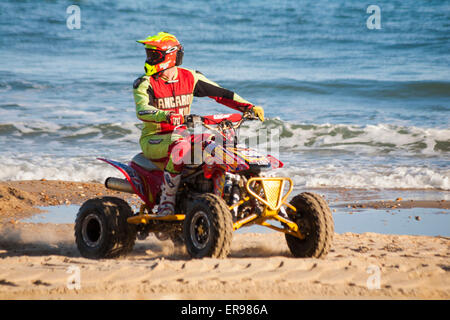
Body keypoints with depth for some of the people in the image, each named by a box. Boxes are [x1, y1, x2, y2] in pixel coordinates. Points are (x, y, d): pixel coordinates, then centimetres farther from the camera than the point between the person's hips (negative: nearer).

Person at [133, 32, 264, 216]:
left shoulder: (190, 77, 5)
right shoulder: (145, 83, -7)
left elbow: (220, 94, 7)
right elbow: (142, 111, -26)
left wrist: (249, 107, -6)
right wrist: (167, 116, -46)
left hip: (183, 133, 5)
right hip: (153, 139, -5)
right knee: (181, 146, -38)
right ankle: (166, 201, -33)